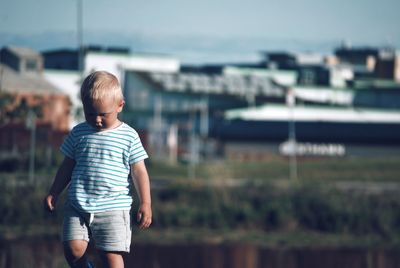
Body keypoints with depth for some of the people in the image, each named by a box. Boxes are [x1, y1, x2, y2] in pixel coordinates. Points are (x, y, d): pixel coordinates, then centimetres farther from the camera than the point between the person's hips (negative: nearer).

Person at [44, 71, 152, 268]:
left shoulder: (128, 137, -1)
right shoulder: (79, 133, 8)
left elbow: (139, 172, 2)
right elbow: (67, 166, 17)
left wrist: (145, 203, -2)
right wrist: (53, 193, 14)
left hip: (113, 207, -3)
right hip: (77, 205, 3)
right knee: (73, 248, -8)